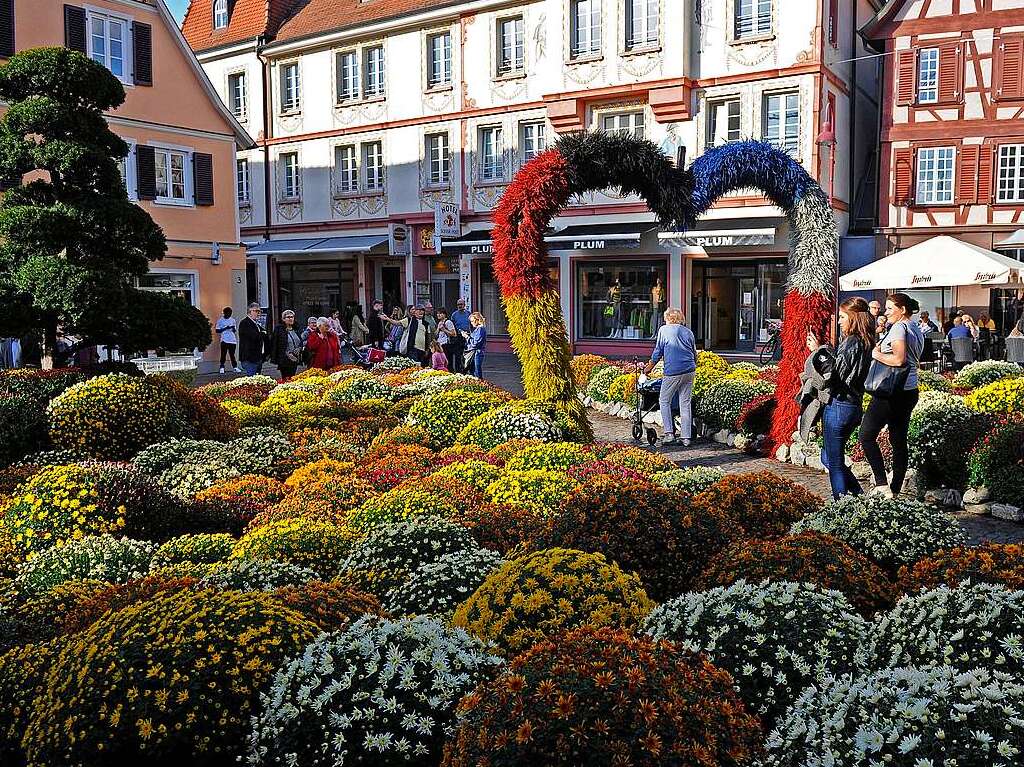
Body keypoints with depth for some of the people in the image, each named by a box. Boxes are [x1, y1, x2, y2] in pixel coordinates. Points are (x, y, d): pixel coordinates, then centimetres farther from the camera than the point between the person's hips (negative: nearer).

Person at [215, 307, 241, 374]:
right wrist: (226, 328, -13)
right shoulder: (220, 320, 3)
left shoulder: (232, 320, 14)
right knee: (223, 354, -5)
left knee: (232, 354, 5)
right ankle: (222, 367, -1)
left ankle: (235, 367, 5)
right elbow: (217, 330, -3)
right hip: (224, 340, -3)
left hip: (232, 340, 3)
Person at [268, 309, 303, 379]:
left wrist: (300, 358, 11)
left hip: (295, 361, 6)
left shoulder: (295, 330, 15)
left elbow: (300, 344, 23)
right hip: (285, 361, -6)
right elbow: (273, 344, -7)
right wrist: (274, 359, -13)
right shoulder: (279, 329, -5)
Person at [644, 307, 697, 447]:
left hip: (673, 371, -4)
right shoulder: (688, 331, 16)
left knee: (664, 401, 8)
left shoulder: (663, 330, 5)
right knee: (685, 404, 7)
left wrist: (649, 368, 16)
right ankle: (686, 437, 6)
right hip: (689, 371, 4)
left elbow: (657, 353, 5)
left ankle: (669, 433, -1)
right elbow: (695, 354, 20)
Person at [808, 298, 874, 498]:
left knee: (835, 462, 1)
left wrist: (819, 350, -15)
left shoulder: (852, 342, -16)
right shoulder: (864, 342, 12)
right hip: (853, 405, 10)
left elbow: (834, 374, -20)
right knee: (828, 458, 21)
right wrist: (824, 349, 16)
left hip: (839, 406, -10)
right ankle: (859, 497, 23)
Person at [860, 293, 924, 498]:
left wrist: (877, 354, -11)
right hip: (910, 391, 10)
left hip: (892, 392, -10)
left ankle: (881, 484, -8)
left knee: (867, 435, -3)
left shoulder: (899, 328, -13)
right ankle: (895, 490, 14)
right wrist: (883, 352, 9)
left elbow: (899, 359, -25)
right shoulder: (916, 330, 17)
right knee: (899, 440, 11)